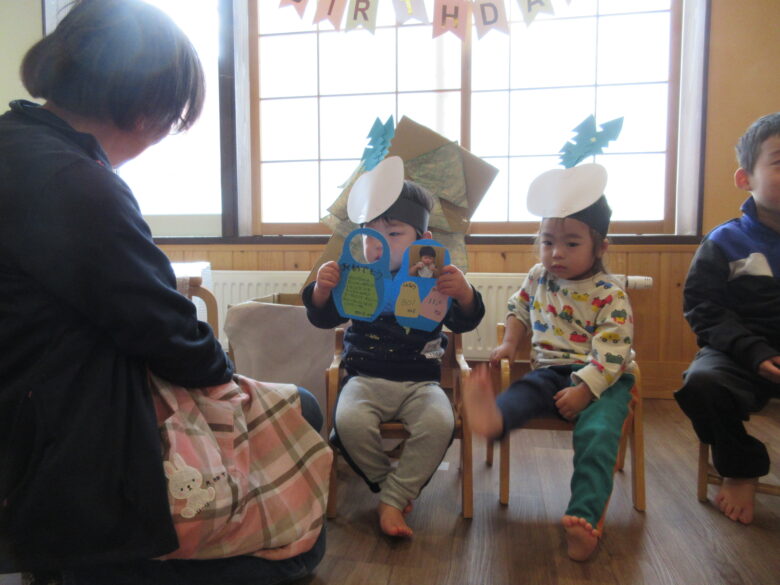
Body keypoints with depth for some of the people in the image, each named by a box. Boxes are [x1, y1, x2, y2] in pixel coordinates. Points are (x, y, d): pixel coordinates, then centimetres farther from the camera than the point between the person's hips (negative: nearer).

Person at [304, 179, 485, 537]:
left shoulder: (434, 281, 2)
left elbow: (464, 322, -7)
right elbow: (323, 319, 3)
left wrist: (464, 294, -31)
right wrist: (321, 290, -20)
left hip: (420, 381, 0)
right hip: (366, 378, 1)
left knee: (439, 423, -29)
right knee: (350, 421, -29)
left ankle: (392, 500, -10)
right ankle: (384, 482, 1)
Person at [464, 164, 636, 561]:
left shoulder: (610, 296, -9)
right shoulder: (537, 279, 8)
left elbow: (611, 354, -15)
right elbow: (518, 308, 26)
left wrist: (584, 390, -25)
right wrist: (509, 344, 12)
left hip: (600, 379, -3)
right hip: (550, 371, 4)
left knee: (597, 432, -29)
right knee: (522, 392, -29)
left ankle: (585, 516, -33)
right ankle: (493, 418, -62)